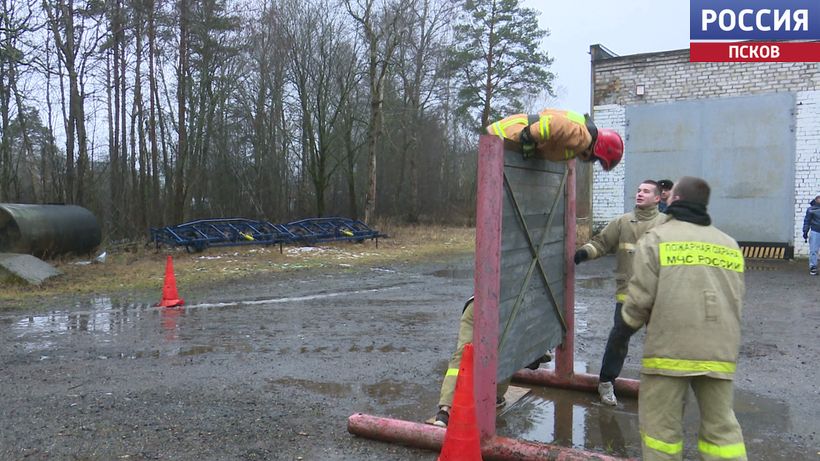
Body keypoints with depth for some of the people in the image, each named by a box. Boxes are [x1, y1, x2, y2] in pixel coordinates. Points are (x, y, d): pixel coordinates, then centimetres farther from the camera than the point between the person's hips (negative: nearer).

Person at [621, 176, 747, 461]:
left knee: (660, 424, 6)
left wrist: (629, 323, 11)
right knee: (721, 426, 15)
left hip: (669, 348, -5)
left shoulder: (657, 238, -5)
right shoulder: (729, 245, 13)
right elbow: (736, 301, 14)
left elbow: (641, 296, -8)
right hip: (720, 351, 5)